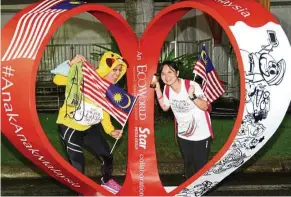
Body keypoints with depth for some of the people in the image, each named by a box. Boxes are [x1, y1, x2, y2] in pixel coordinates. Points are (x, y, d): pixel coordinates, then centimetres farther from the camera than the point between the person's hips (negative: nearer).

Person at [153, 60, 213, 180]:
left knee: (201, 165, 1)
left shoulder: (192, 85, -24)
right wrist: (157, 89, -5)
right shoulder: (167, 89, -8)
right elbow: (165, 107, 5)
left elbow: (205, 106, -21)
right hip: (183, 134, 5)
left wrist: (192, 96, -39)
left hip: (201, 134, -5)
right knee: (188, 163, 22)